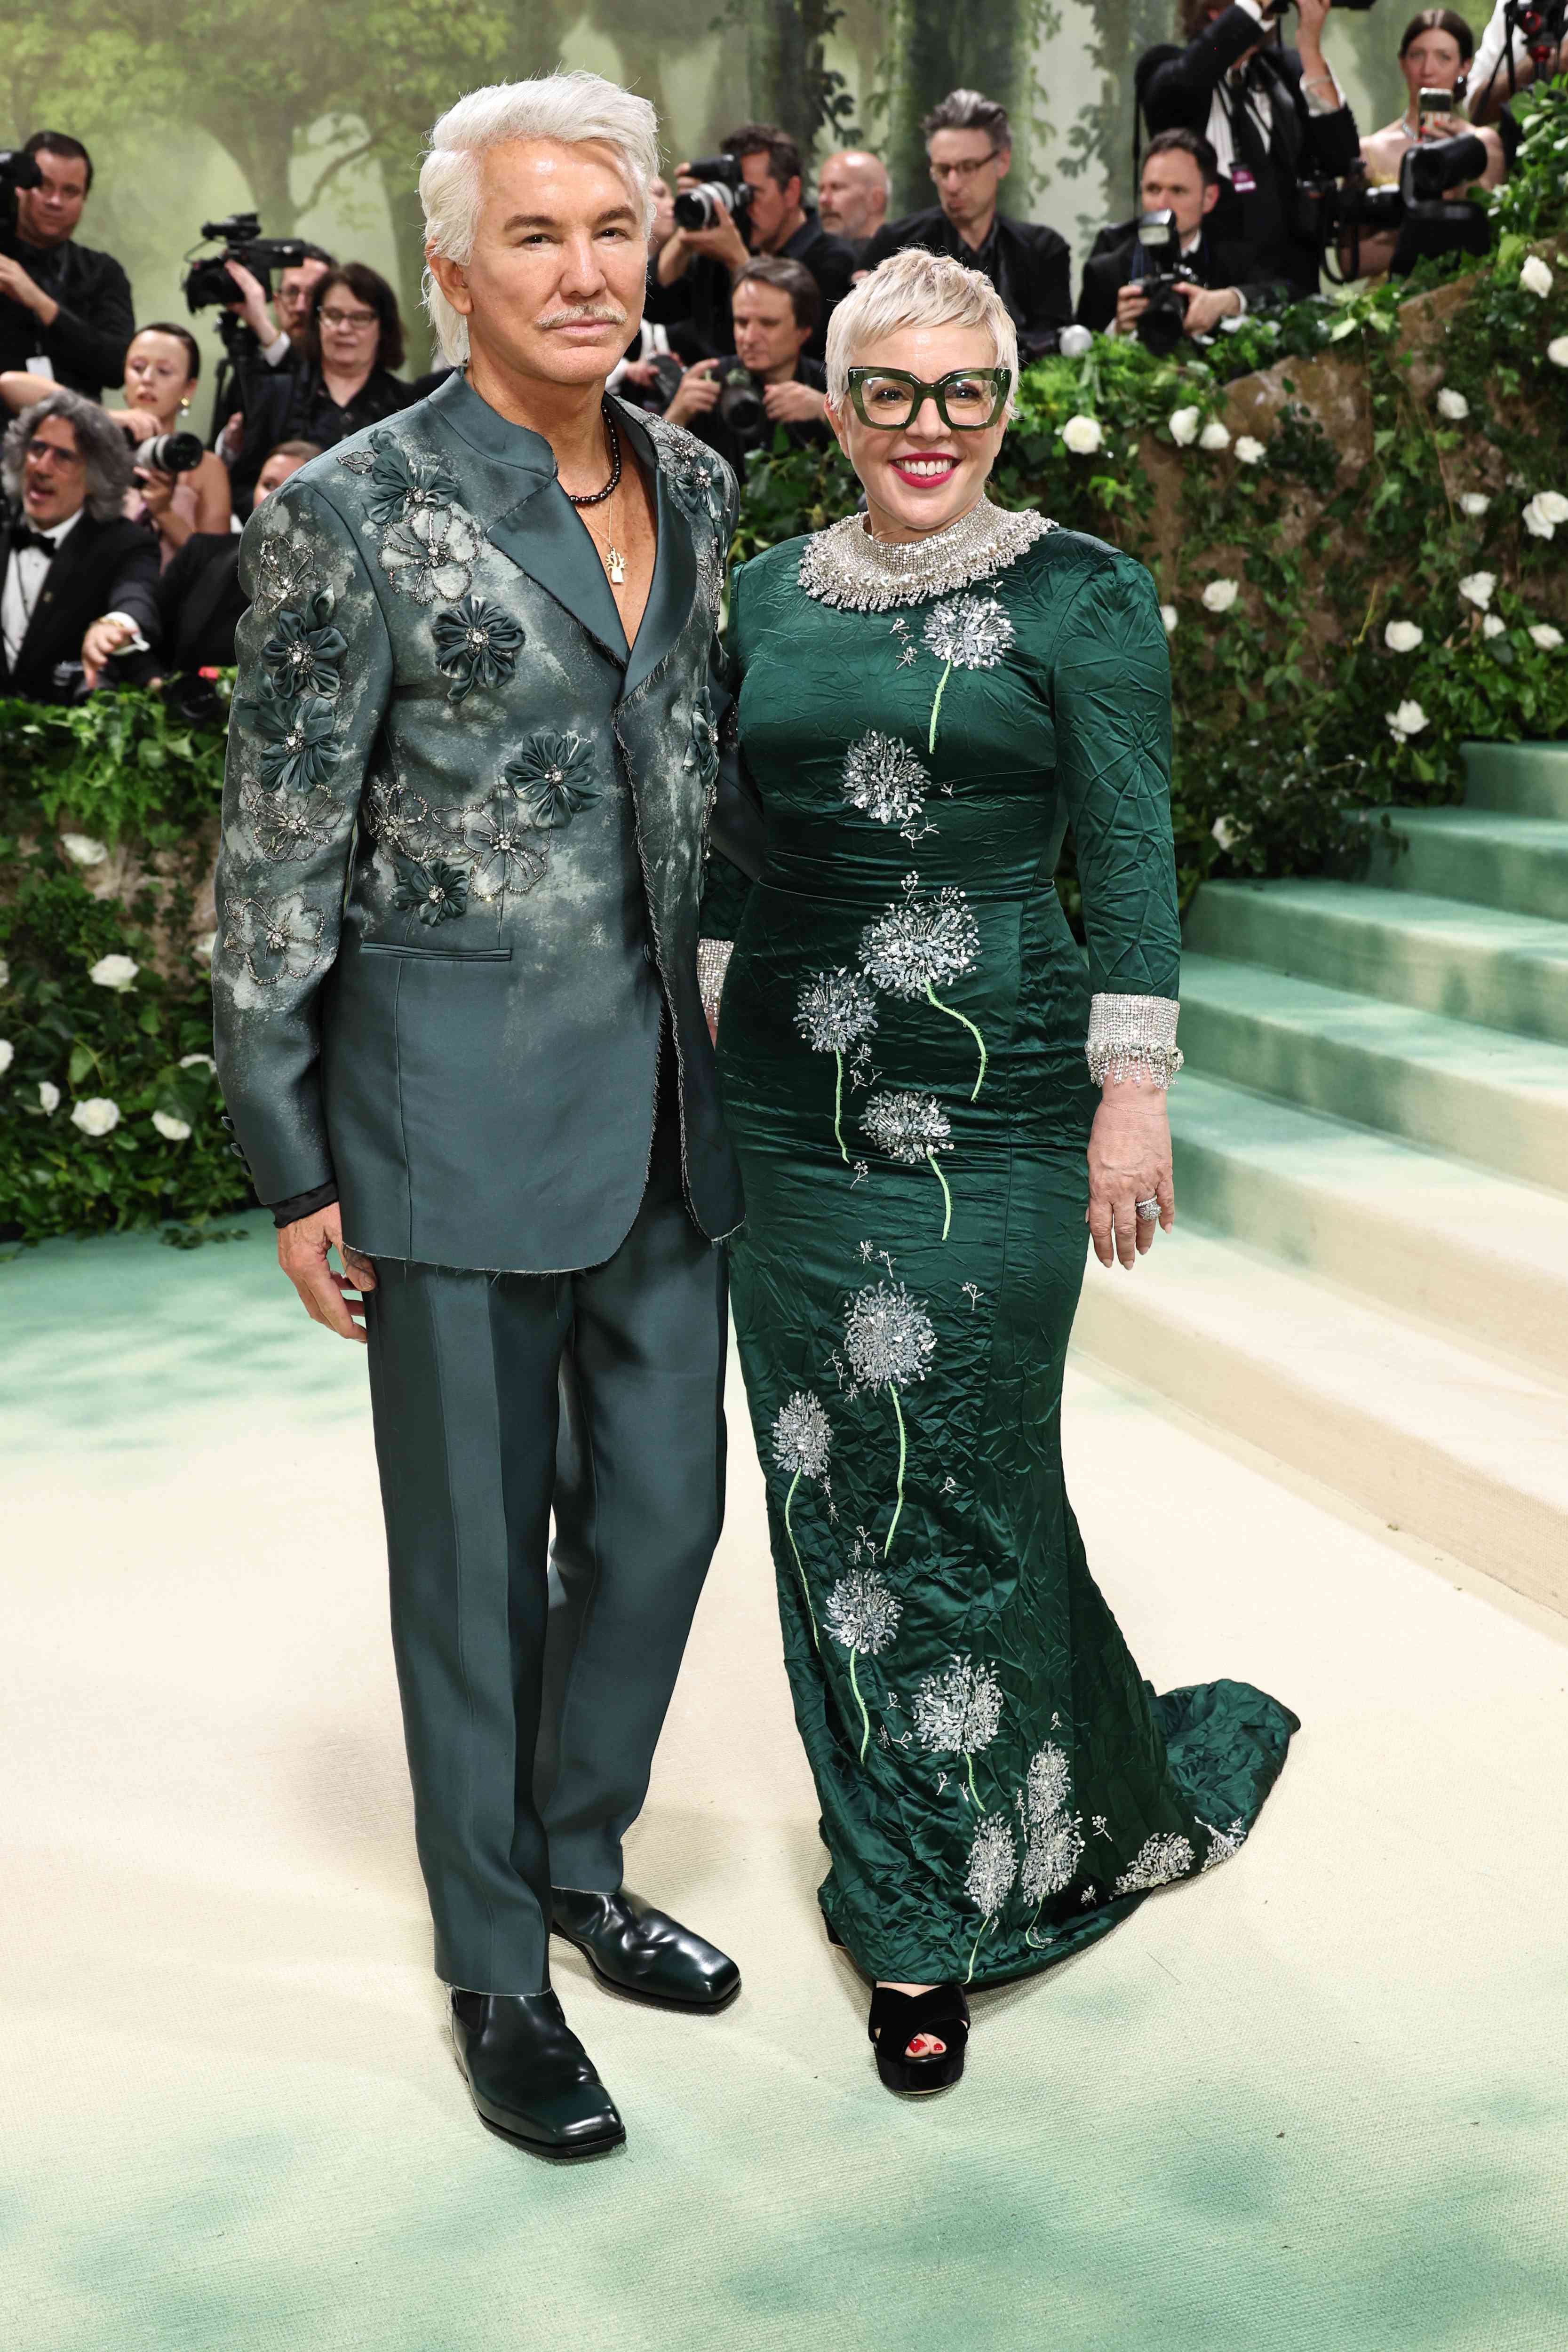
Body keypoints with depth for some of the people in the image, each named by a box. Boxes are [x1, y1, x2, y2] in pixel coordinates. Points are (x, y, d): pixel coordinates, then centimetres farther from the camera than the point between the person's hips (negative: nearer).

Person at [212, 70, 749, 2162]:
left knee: (663, 1507, 15)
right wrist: (292, 1167, -8)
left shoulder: (692, 484, 8)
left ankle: (582, 1861, 39)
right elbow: (278, 855, -8)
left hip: (665, 1090, 6)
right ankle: (495, 1971, 26)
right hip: (460, 1102, -6)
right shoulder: (355, 513, -11)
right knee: (478, 1552, 7)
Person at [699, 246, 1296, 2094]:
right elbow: (727, 846, 15)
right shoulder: (766, 596, 10)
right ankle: (913, 1861, 27)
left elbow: (1132, 860, -4)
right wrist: (700, 1039, 12)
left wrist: (1134, 1091, -9)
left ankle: (953, 1896, 22)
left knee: (966, 1473, 0)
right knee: (832, 1473, 9)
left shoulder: (1079, 595, -2)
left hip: (994, 1104, -4)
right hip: (793, 1096, 4)